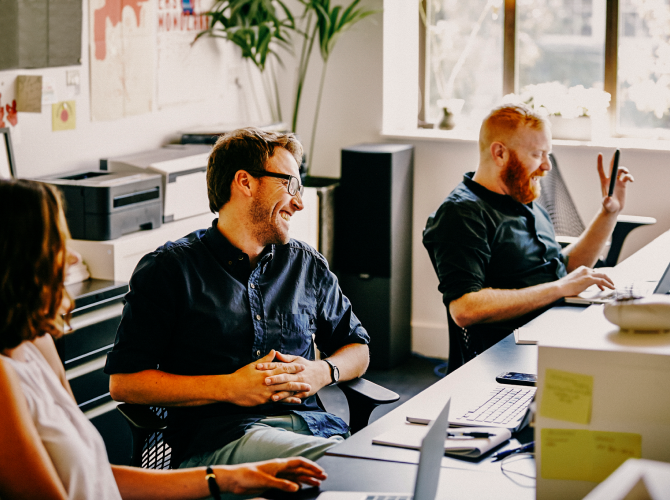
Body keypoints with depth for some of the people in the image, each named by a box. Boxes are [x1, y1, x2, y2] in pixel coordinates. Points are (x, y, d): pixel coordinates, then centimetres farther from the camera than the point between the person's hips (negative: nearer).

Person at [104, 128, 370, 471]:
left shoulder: (308, 265, 22)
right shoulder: (168, 269, 7)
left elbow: (357, 348, 31)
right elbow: (123, 382, 1)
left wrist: (323, 372, 6)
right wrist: (227, 388, -9)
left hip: (310, 422, 5)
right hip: (217, 434, -5)